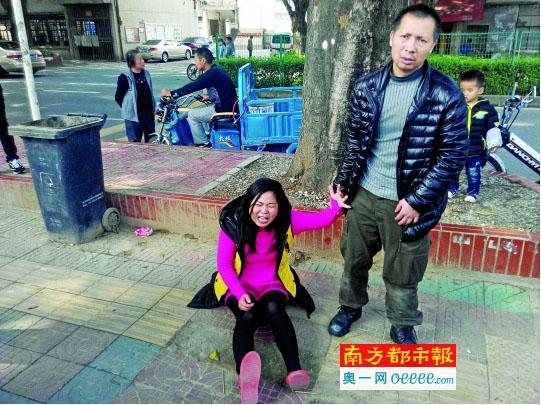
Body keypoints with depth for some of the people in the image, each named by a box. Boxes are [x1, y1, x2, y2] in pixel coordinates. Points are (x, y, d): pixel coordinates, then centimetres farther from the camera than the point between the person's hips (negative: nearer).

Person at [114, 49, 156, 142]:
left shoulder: (146, 73, 8)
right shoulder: (125, 77, -10)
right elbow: (118, 97, -5)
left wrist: (153, 108, 13)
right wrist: (128, 108, -1)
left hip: (149, 113, 6)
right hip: (134, 115, -6)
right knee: (135, 142, 0)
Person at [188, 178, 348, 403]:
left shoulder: (287, 220, -13)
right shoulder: (233, 224, -19)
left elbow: (321, 220, -17)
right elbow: (224, 265, -14)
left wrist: (336, 207, -37)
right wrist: (240, 294, -27)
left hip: (272, 284, 2)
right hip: (239, 285, -2)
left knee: (274, 309, -32)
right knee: (246, 317, -32)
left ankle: (294, 371, -44)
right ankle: (245, 378, -56)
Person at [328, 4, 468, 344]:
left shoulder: (446, 94, -13)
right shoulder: (367, 86, -2)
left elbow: (454, 155, -10)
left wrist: (417, 201, -13)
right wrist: (343, 182, 2)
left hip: (408, 201, -3)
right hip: (364, 194, 3)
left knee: (402, 272, 14)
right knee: (354, 257, 20)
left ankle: (403, 326, 39)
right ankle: (350, 307, 46)